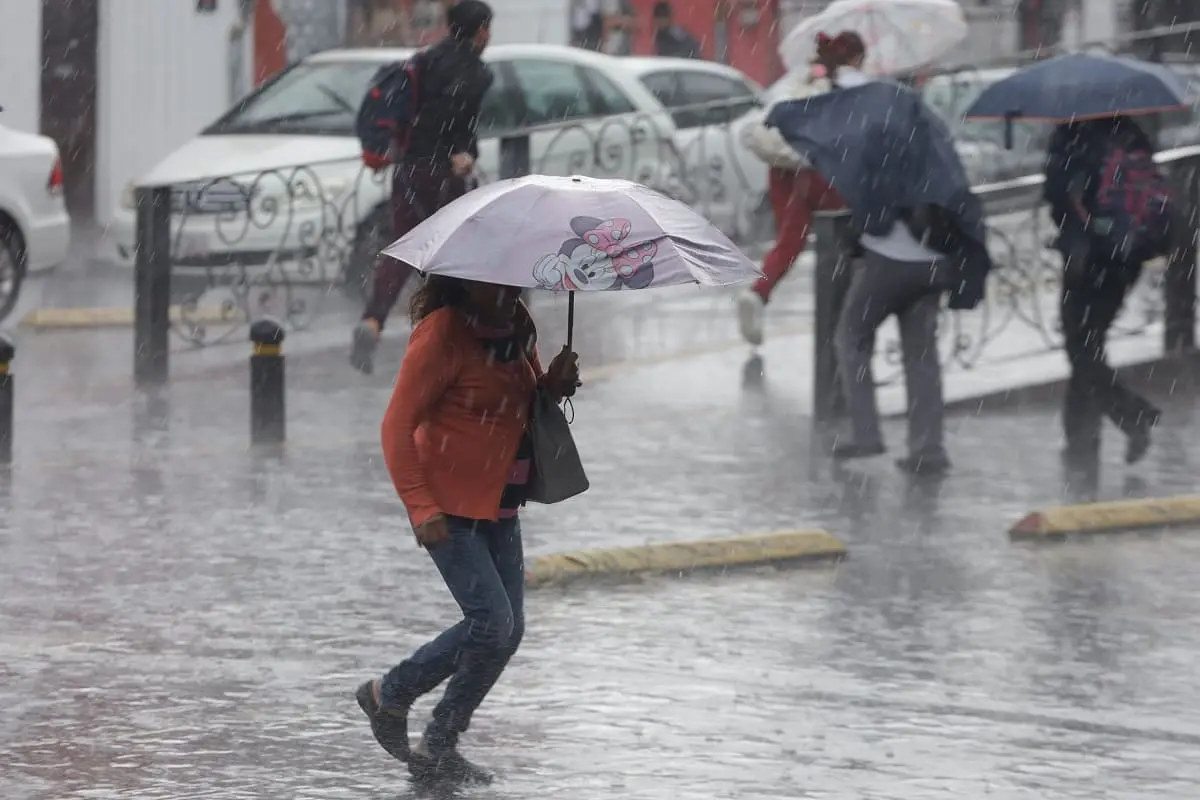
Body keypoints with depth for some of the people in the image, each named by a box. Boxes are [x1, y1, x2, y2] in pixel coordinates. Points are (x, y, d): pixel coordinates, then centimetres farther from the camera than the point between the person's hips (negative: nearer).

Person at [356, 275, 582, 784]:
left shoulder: (516, 327, 6)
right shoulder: (443, 333, -17)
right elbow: (398, 425, -17)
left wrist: (554, 385, -2)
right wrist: (420, 507, -24)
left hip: (499, 506, 8)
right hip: (449, 509, -8)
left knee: (507, 630, 5)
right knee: (493, 622, -14)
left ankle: (439, 748, 18)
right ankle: (390, 695, 9)